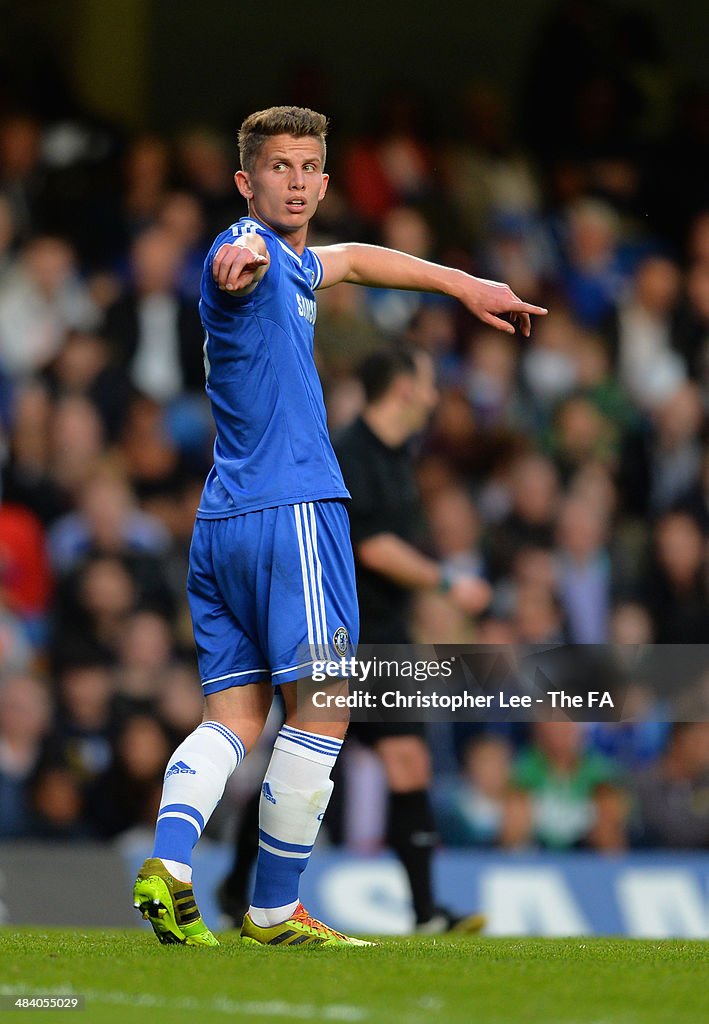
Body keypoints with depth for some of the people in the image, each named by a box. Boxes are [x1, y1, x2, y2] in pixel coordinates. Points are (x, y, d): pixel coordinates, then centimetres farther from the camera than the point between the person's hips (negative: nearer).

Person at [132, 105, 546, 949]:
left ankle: (167, 863, -15)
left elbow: (352, 260, 40)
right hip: (292, 509, -10)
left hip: (221, 526, 10)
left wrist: (466, 286, 42)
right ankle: (274, 911, 1)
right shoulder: (247, 252, -11)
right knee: (320, 712, -3)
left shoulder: (294, 266, 19)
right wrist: (243, 261, -61)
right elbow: (243, 259, -37)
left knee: (232, 716, 5)